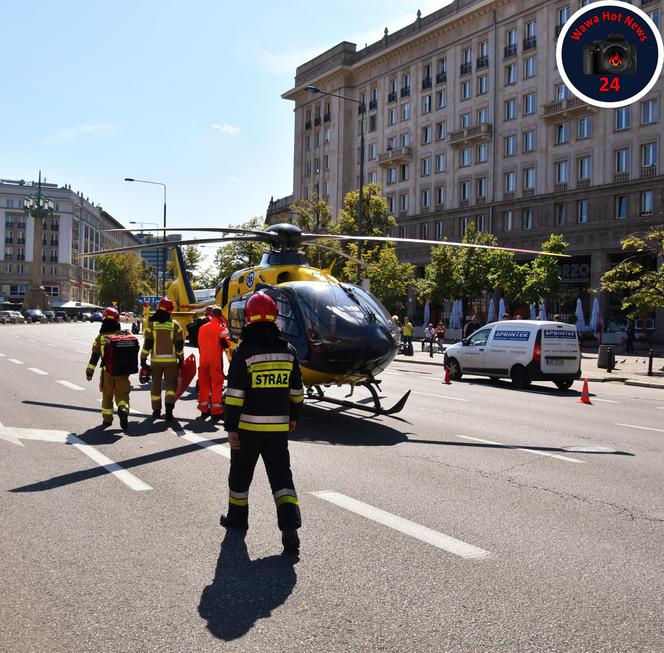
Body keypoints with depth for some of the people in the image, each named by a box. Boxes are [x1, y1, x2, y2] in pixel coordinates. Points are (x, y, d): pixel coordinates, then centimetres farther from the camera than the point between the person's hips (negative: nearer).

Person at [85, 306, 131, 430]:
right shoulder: (124, 335, -2)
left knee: (107, 395, 15)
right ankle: (123, 410, -23)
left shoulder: (100, 337, -4)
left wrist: (89, 371, 8)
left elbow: (94, 356, -1)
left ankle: (107, 419, 23)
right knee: (122, 394, 6)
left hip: (107, 371, 0)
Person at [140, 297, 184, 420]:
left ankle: (156, 410, 18)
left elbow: (147, 344, -4)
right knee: (171, 384, 6)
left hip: (156, 359, 1)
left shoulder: (151, 324, -1)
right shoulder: (175, 325, 0)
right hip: (171, 360, -1)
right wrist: (181, 359, 10)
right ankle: (169, 406, -16)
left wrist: (143, 359, 1)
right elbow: (179, 344, 0)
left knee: (156, 385, 13)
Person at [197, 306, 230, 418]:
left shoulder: (202, 327, 10)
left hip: (203, 359, 5)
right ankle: (216, 409, -3)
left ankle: (204, 408, 16)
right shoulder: (221, 327, -7)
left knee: (204, 383, 11)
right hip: (215, 359, -5)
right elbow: (226, 343, -16)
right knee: (216, 383, -1)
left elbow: (199, 343, 16)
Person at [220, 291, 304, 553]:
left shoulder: (244, 352, -12)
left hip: (249, 426, -3)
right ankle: (289, 523, -9)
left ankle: (237, 516, 33)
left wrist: (231, 428, -7)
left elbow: (234, 395, -13)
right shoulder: (288, 351, 3)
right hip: (279, 426, 3)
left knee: (241, 473, 16)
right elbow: (296, 391, 11)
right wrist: (293, 416, 24)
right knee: (281, 474, 6)